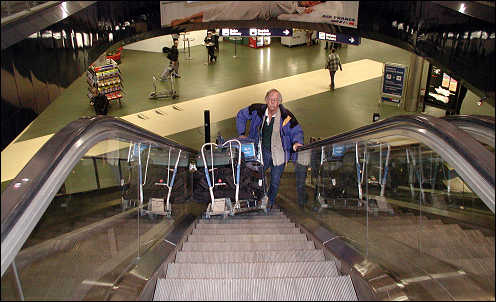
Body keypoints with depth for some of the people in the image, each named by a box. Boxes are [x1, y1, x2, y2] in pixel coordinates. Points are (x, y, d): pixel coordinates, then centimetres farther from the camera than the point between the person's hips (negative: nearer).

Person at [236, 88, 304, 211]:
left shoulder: (286, 116, -16)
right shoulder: (258, 110, -10)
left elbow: (297, 131, -6)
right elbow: (241, 115, 6)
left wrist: (297, 142, -27)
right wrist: (241, 134, 1)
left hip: (279, 154, -2)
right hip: (262, 152, 2)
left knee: (275, 182, 9)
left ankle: (270, 202, 33)